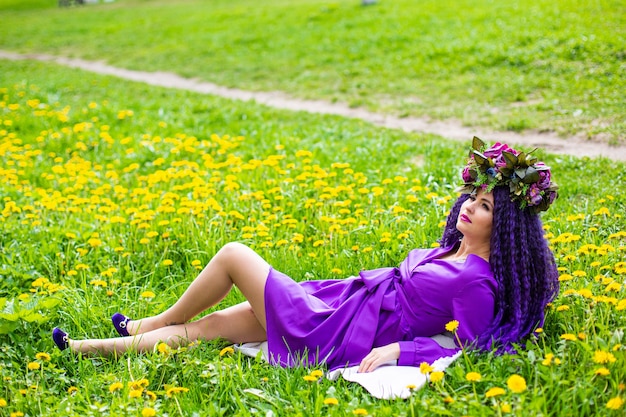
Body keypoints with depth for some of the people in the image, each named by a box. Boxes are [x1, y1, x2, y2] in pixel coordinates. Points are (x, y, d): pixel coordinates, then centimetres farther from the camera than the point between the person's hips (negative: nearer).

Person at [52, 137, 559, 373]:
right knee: (206, 326, 8)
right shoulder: (454, 253, 10)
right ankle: (85, 348, 19)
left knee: (233, 254, 0)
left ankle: (161, 320, 24)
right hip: (340, 306, 8)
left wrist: (399, 348, -22)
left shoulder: (477, 282, -17)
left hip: (332, 333, -8)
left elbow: (472, 350, -20)